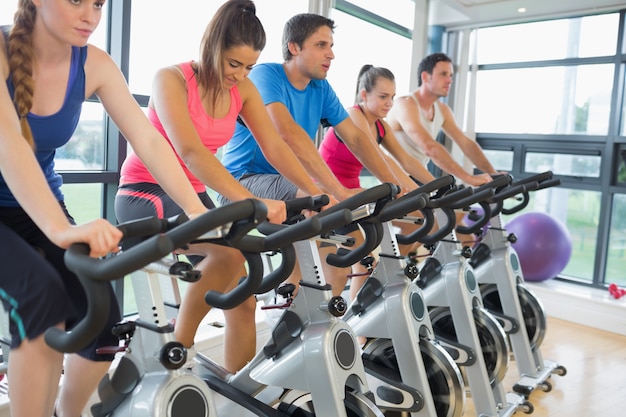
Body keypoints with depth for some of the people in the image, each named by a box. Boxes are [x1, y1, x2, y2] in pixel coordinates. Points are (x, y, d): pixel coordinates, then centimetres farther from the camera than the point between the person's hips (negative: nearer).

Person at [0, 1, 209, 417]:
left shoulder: (94, 65, -9)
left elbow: (148, 140, -16)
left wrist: (198, 212, -29)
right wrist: (59, 229, -51)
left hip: (37, 209, 4)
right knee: (42, 295, -31)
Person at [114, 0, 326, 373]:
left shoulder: (244, 90, 0)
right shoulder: (172, 80, -18)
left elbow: (274, 146, -6)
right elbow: (190, 152, -32)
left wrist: (315, 192, -20)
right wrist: (249, 201, -43)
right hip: (145, 193, -6)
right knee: (228, 250, -32)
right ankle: (178, 350, -13)